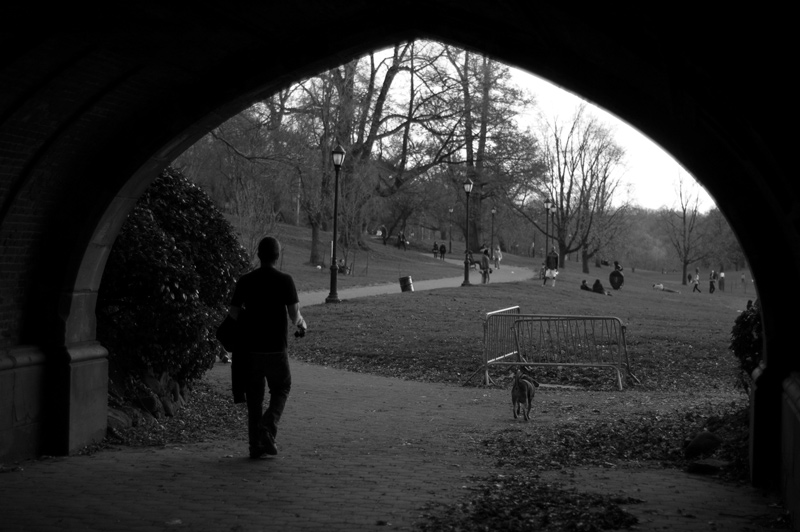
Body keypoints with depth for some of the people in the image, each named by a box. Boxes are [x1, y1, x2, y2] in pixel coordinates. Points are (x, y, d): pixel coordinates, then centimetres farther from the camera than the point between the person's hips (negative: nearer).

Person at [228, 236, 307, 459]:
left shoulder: (245, 281, 1)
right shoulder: (285, 280, -7)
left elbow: (233, 313, 0)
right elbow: (294, 315, -11)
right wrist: (301, 323, 10)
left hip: (250, 347, 3)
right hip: (276, 349, -2)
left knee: (254, 395, 11)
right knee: (281, 389, 15)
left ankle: (256, 445, 11)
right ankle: (268, 429, -7)